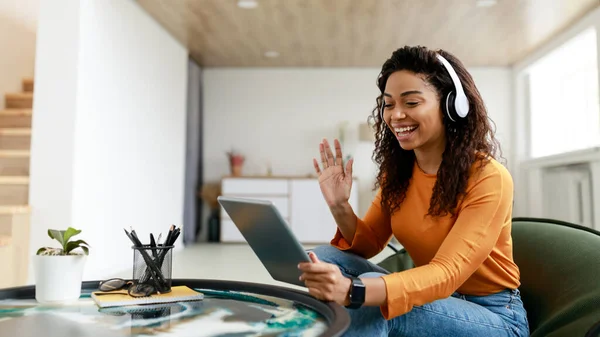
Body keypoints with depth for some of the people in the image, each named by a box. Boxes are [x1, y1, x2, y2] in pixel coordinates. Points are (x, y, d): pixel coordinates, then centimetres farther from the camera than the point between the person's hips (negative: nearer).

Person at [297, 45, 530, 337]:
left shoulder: (488, 178, -21)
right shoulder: (396, 171, -2)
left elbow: (447, 273, -31)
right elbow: (368, 245, 4)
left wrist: (353, 291, -47)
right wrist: (340, 207, -19)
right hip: (432, 298, 6)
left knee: (370, 292, -31)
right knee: (324, 258, -13)